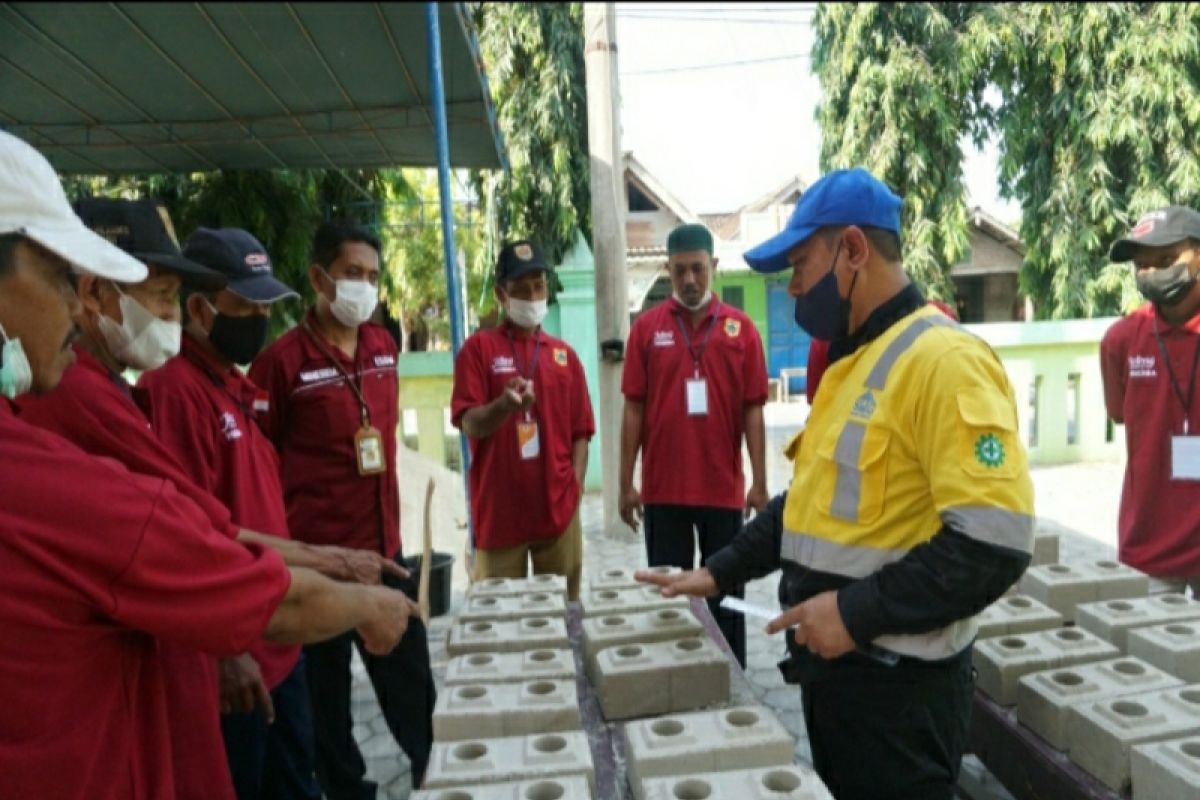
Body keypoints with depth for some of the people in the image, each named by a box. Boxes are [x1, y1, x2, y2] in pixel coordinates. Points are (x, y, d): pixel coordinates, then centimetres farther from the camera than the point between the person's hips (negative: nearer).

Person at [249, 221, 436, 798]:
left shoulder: (383, 347, 5)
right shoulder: (282, 360, -13)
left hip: (384, 547, 6)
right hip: (317, 555, -5)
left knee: (412, 679, 19)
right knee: (325, 689, 13)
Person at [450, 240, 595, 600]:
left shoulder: (564, 354, 10)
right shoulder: (478, 347, 0)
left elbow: (580, 433, 9)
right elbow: (469, 423, -8)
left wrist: (575, 489, -2)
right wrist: (504, 406, -28)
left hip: (559, 509, 3)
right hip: (499, 511, -3)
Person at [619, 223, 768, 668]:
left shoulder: (740, 328, 1)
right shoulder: (646, 328, 1)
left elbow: (753, 410, 0)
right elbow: (634, 408, 1)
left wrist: (759, 483, -3)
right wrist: (626, 483, -2)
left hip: (724, 488, 0)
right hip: (663, 489, 0)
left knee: (726, 593, 12)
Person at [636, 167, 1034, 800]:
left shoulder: (943, 360, -20)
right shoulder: (854, 362, 11)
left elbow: (994, 544, -25)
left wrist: (857, 612, -22)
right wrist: (719, 572, 13)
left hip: (897, 683, -9)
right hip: (835, 664, 9)